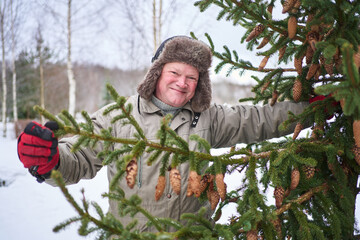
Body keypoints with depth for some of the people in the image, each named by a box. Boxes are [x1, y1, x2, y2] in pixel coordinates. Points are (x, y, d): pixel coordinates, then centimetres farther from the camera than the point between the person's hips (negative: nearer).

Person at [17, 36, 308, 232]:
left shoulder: (207, 118, 6)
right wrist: (49, 159, -30)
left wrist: (312, 106, 2)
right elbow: (79, 159, -8)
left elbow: (259, 120, 8)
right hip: (129, 232, -2)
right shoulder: (118, 115, -4)